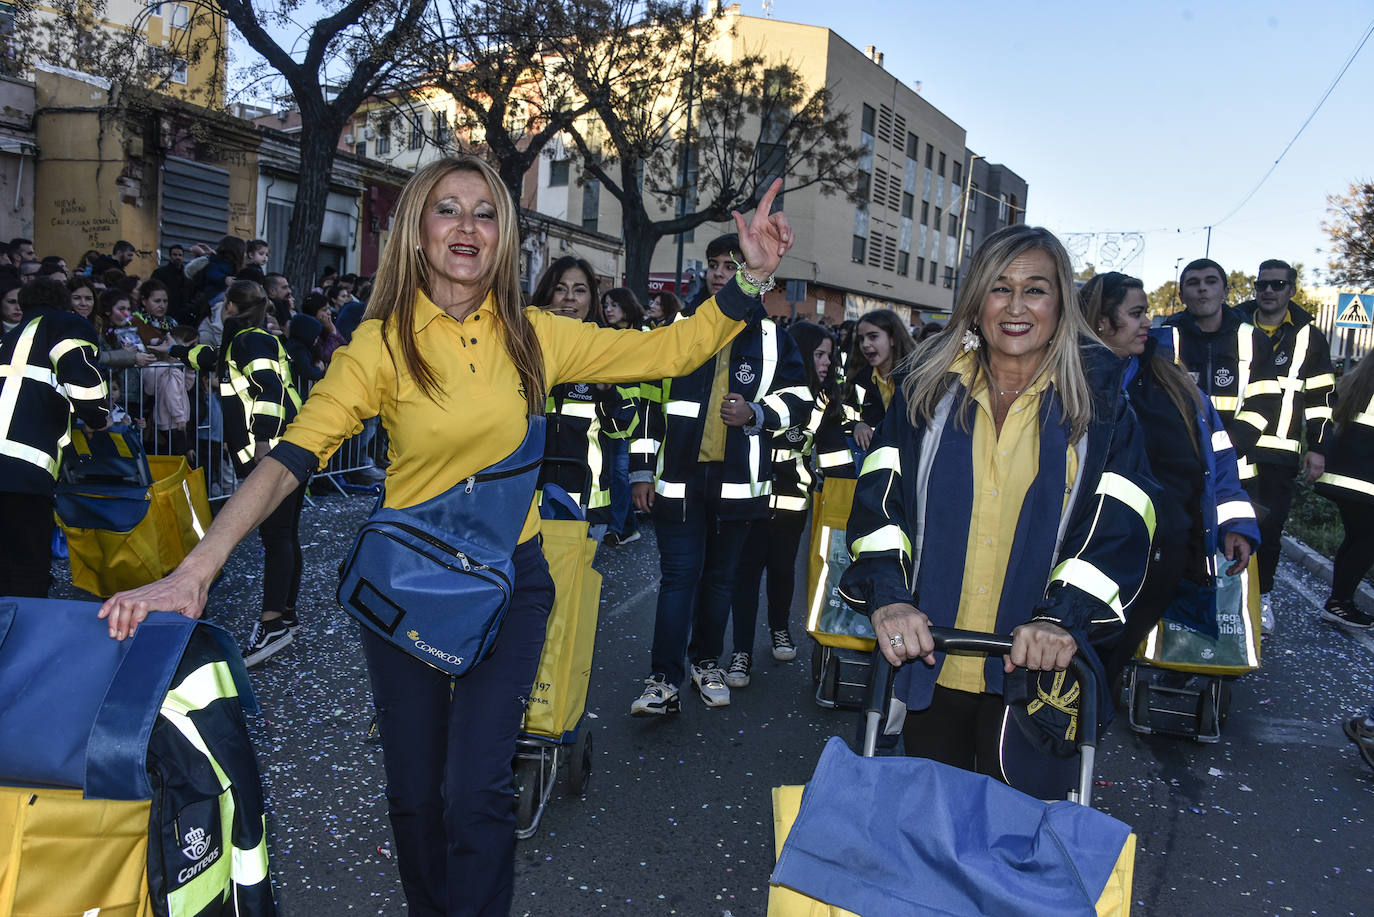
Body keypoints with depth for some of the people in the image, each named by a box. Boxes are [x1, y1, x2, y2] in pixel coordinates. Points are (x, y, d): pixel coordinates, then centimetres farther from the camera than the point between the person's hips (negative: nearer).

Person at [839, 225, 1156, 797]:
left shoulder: (1097, 401, 1)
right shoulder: (930, 386, 4)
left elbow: (1122, 522, -7)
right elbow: (878, 494, -3)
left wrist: (1066, 618, -21)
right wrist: (887, 595, -18)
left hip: (1038, 666, -1)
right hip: (931, 661, 2)